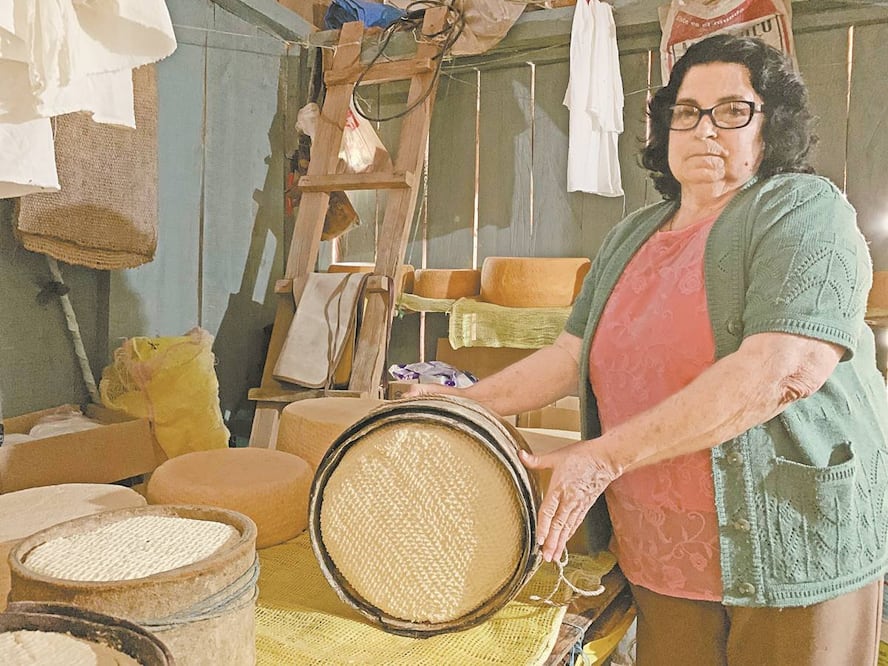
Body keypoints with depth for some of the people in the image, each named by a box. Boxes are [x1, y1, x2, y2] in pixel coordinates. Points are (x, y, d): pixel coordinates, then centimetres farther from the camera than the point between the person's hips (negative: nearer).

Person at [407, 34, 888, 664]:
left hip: (796, 545, -4)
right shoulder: (632, 236, 10)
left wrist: (605, 456, -24)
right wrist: (467, 401, 3)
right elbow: (574, 353, 12)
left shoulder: (804, 210, -10)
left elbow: (784, 369, -24)